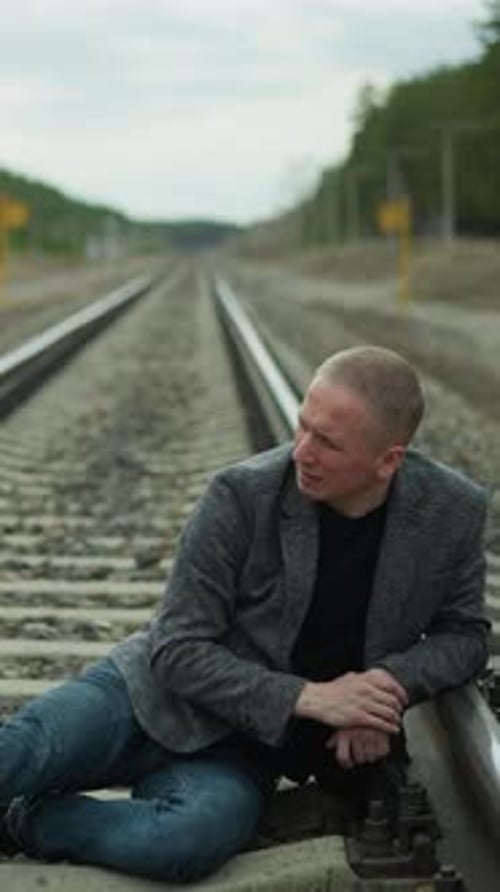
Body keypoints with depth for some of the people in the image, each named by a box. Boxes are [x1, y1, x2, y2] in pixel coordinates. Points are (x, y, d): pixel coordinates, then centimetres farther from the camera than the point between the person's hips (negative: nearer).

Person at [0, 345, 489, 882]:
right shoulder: (242, 496, -14)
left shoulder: (453, 513, -8)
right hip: (155, 699, -1)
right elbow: (178, 650, -11)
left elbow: (464, 634, 6)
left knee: (198, 835, -34)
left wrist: (390, 685, -16)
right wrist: (308, 697, -22)